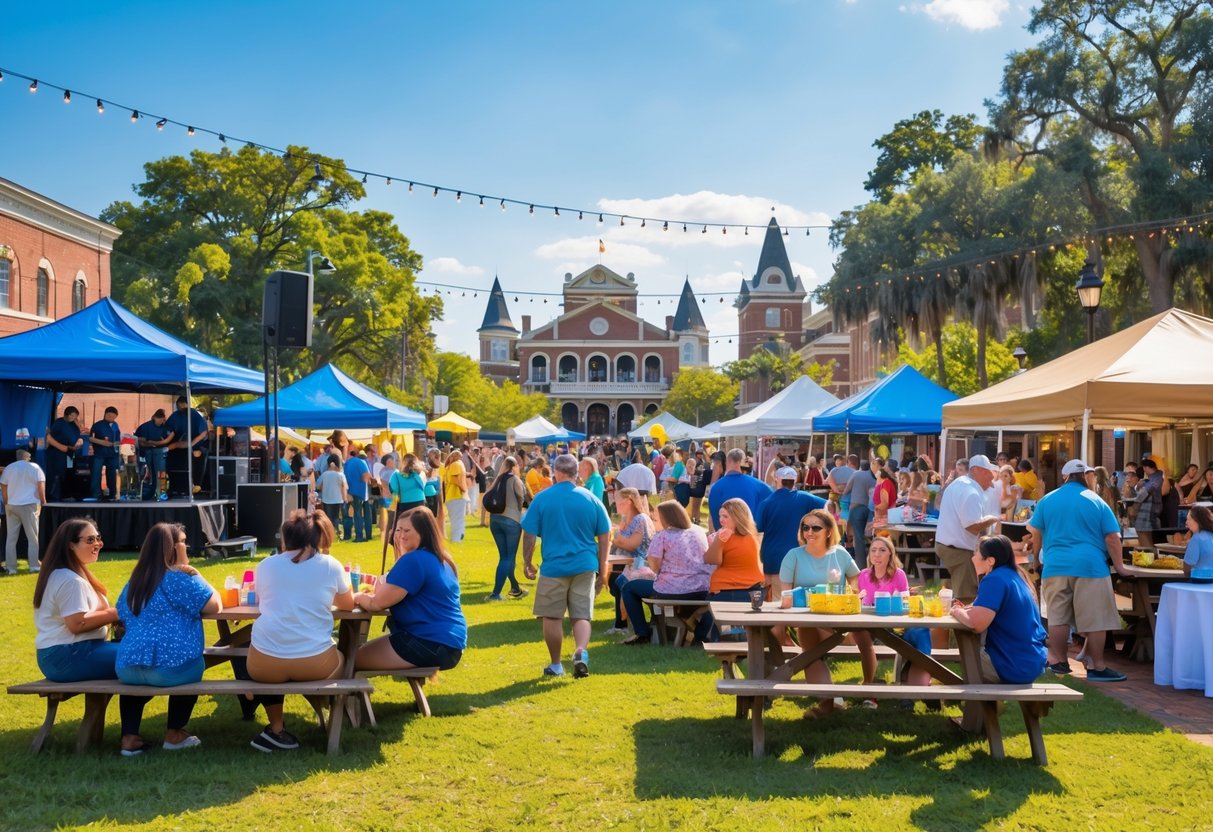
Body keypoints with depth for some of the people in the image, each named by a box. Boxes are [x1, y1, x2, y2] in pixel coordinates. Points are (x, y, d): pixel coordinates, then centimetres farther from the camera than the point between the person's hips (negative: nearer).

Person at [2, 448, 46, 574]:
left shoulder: (8, 468, 9)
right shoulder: (34, 467, -2)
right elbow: (41, 485, -7)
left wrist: (6, 503, 19)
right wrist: (43, 501, 1)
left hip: (12, 506, 3)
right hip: (30, 505, -3)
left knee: (11, 538, 7)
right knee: (33, 537, 2)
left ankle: (10, 568, 6)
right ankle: (34, 566, -3)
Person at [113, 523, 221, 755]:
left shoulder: (135, 580, 15)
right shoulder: (181, 578, -7)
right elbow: (215, 606, -6)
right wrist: (194, 575, 8)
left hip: (128, 669, 6)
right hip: (172, 667, -5)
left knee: (138, 683, 38)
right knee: (192, 670, 28)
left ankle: (129, 738, 22)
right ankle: (174, 734, 26)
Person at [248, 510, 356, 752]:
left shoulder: (265, 566, 7)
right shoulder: (330, 566, 5)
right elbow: (348, 604, 22)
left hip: (265, 664, 1)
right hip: (314, 664, -1)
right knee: (339, 658, 33)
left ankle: (276, 730, 30)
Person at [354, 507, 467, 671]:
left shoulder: (413, 560, -16)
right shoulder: (441, 561, 15)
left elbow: (377, 603, -14)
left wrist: (358, 597, 4)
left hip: (431, 644, -10)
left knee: (355, 659, -1)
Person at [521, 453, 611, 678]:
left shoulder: (542, 499, -4)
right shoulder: (591, 499, 2)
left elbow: (529, 534, -2)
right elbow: (605, 536, 5)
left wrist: (527, 562, 10)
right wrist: (602, 568, 13)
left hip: (554, 566, -2)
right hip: (585, 566, 2)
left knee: (552, 617, 10)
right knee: (582, 615, 6)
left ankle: (555, 665, 17)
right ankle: (581, 651, -18)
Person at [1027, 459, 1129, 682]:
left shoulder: (1047, 500, 9)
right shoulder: (1096, 501, 3)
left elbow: (1035, 535, 15)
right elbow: (1112, 538, 1)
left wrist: (1037, 558, 30)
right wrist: (1119, 565, 8)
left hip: (1055, 566, 3)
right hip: (1091, 566, -3)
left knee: (1058, 617, 8)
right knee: (1095, 619, 1)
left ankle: (1059, 662, 13)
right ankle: (1096, 667, 1)